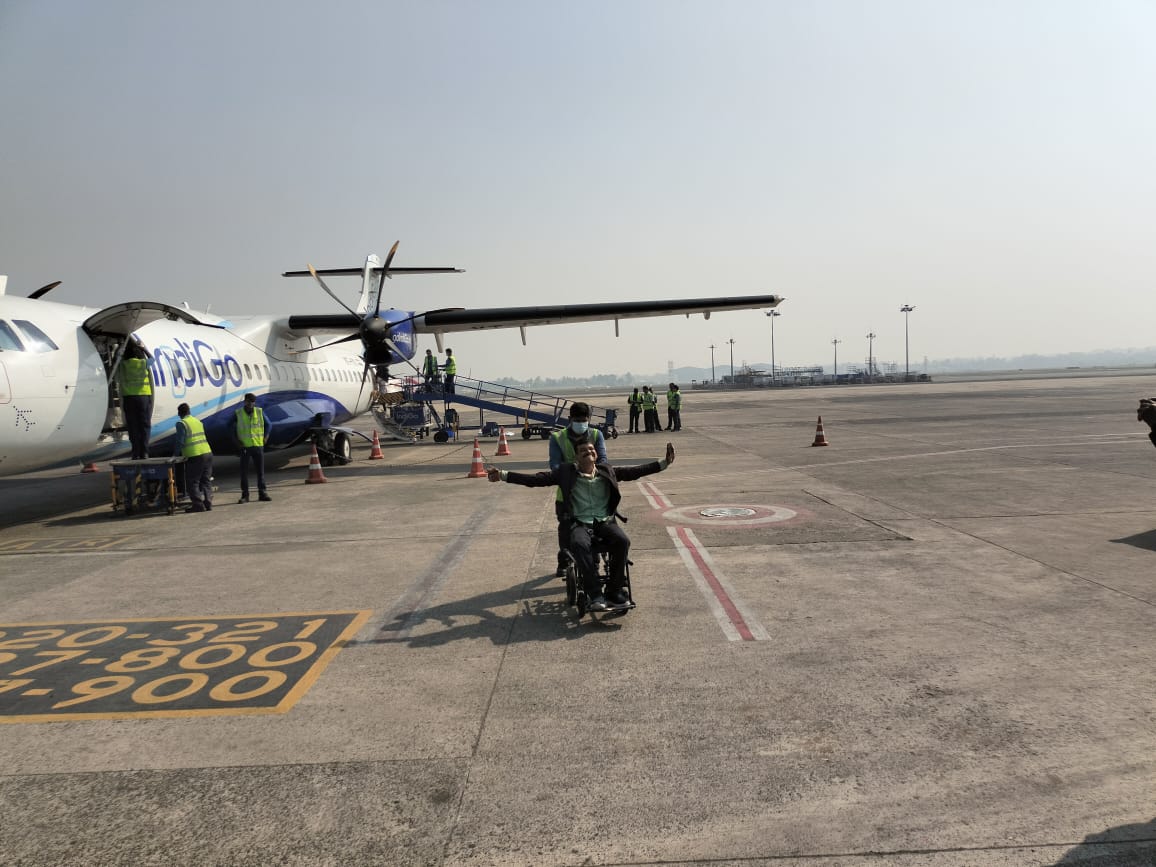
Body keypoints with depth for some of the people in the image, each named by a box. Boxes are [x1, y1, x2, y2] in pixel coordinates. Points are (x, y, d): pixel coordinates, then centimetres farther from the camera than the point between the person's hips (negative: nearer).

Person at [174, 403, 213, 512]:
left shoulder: (181, 423, -6)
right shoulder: (197, 420, 17)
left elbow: (180, 442, -11)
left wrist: (175, 454, 2)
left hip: (194, 457, -7)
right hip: (207, 453, 7)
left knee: (192, 483, 3)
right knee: (206, 481, 14)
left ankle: (198, 504, -1)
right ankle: (208, 503, 11)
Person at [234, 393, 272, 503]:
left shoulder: (260, 412, 3)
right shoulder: (238, 414, 0)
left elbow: (267, 424, 14)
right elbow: (232, 428, 10)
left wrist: (265, 437, 6)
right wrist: (237, 440, 1)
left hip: (258, 445, 1)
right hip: (244, 446, -1)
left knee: (260, 470, 5)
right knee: (244, 471, 1)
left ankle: (262, 493, 12)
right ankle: (245, 495, 7)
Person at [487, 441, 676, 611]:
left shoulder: (607, 471, 15)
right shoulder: (566, 472, 9)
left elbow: (635, 471, 15)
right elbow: (536, 479, 7)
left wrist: (664, 463, 8)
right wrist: (503, 475, 1)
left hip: (605, 522, 2)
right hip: (579, 523, -2)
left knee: (623, 541, -30)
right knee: (579, 544, -36)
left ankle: (614, 593, -17)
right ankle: (595, 596, -30)